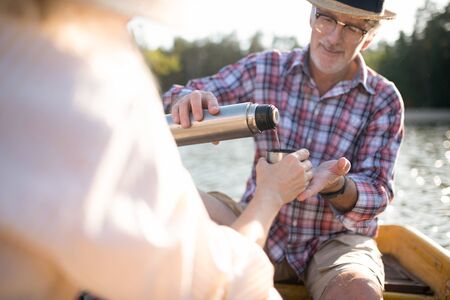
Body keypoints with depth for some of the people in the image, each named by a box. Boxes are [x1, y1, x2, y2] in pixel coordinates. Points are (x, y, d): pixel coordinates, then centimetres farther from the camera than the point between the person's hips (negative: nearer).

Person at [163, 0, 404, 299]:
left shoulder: (384, 100, -6)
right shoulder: (266, 68, -3)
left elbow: (377, 195, -10)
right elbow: (179, 96, -2)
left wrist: (335, 186, -33)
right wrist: (188, 99, -28)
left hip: (338, 239, -2)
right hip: (261, 228, 2)